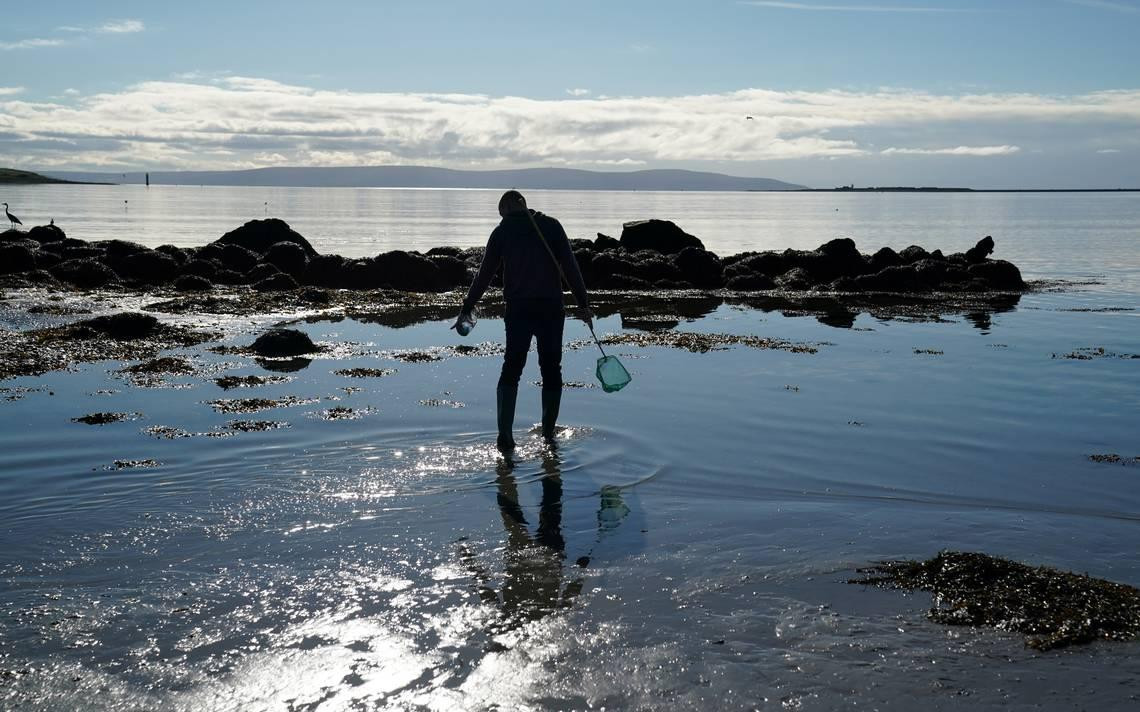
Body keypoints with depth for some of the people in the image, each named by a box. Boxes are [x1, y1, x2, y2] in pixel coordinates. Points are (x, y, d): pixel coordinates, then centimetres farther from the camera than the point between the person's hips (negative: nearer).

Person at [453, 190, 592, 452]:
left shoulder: (501, 232, 4)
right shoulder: (551, 226, 3)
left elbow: (484, 275, 6)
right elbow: (571, 267, -3)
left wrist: (466, 309, 14)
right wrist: (583, 303, 0)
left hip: (517, 310, 0)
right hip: (551, 308, 0)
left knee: (511, 368, 5)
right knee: (551, 369, 12)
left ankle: (505, 434, -8)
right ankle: (548, 432, 18)